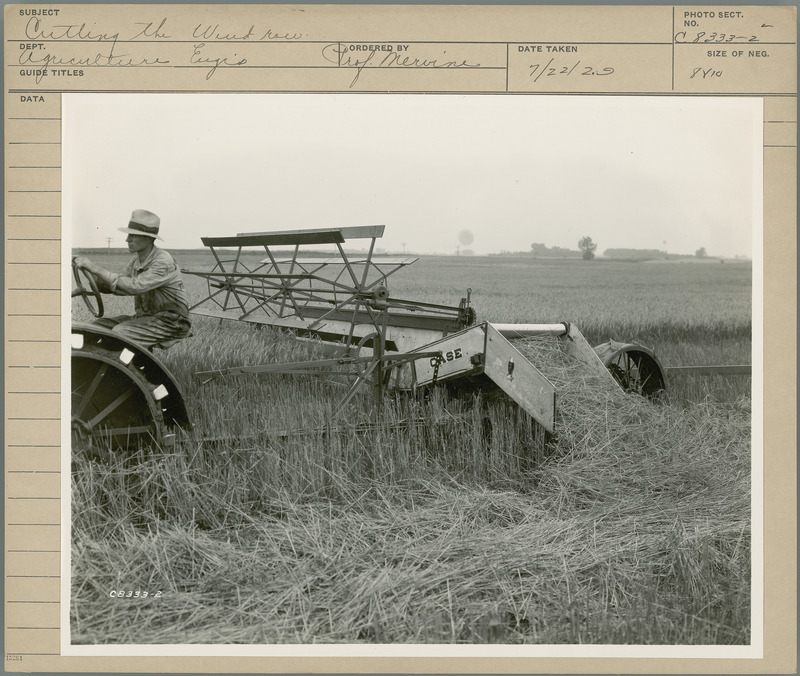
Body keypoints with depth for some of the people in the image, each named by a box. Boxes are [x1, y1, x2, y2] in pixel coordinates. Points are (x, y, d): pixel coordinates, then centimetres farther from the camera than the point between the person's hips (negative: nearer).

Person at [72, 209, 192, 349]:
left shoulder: (163, 262, -21)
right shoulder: (136, 261, 7)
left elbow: (134, 286, -32)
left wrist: (94, 268, -31)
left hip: (170, 322, -9)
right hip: (144, 316, 9)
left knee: (120, 332, -28)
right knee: (99, 325, -3)